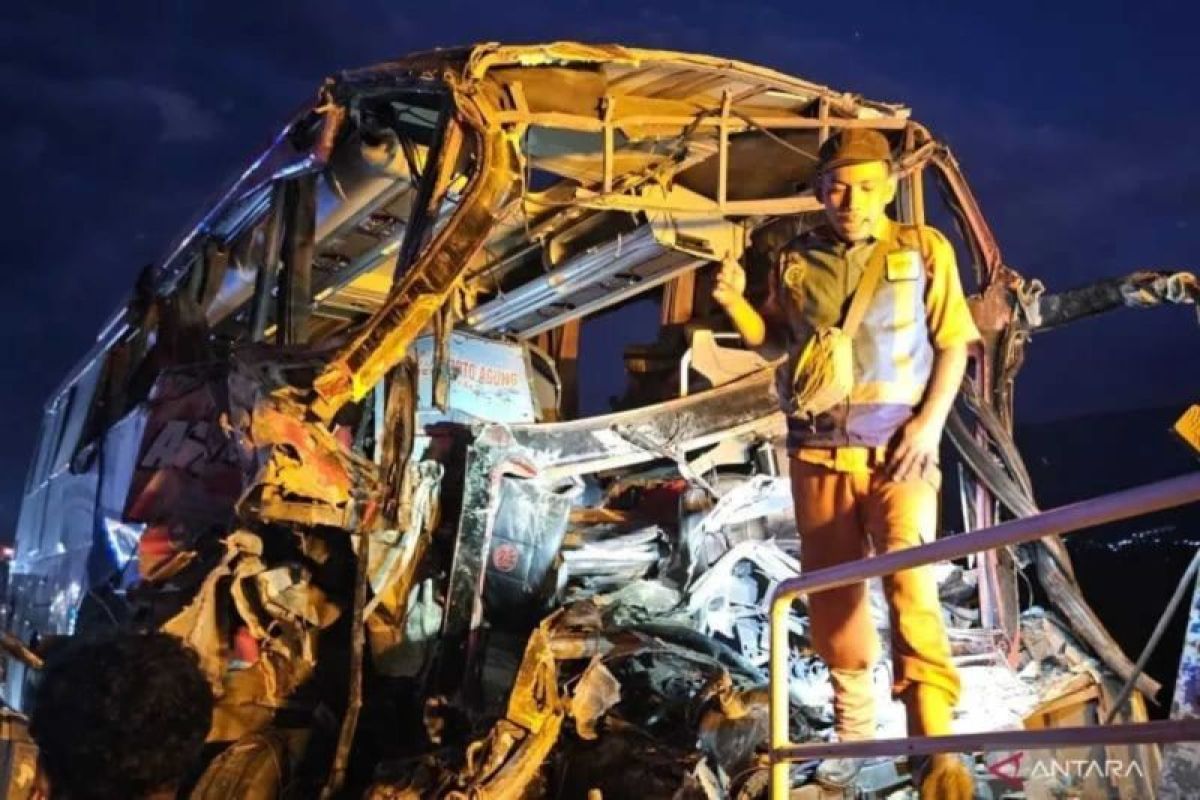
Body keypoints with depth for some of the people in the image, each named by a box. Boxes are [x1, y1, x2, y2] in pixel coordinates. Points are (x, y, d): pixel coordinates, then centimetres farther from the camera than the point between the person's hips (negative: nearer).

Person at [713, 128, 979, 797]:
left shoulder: (924, 250, -1)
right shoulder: (797, 259, 6)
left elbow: (953, 345, 3)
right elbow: (775, 340, 17)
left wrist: (930, 421, -10)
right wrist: (736, 302, -2)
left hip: (897, 449, -3)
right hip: (817, 452, 3)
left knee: (910, 583, -18)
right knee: (833, 592, 10)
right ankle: (854, 728, 26)